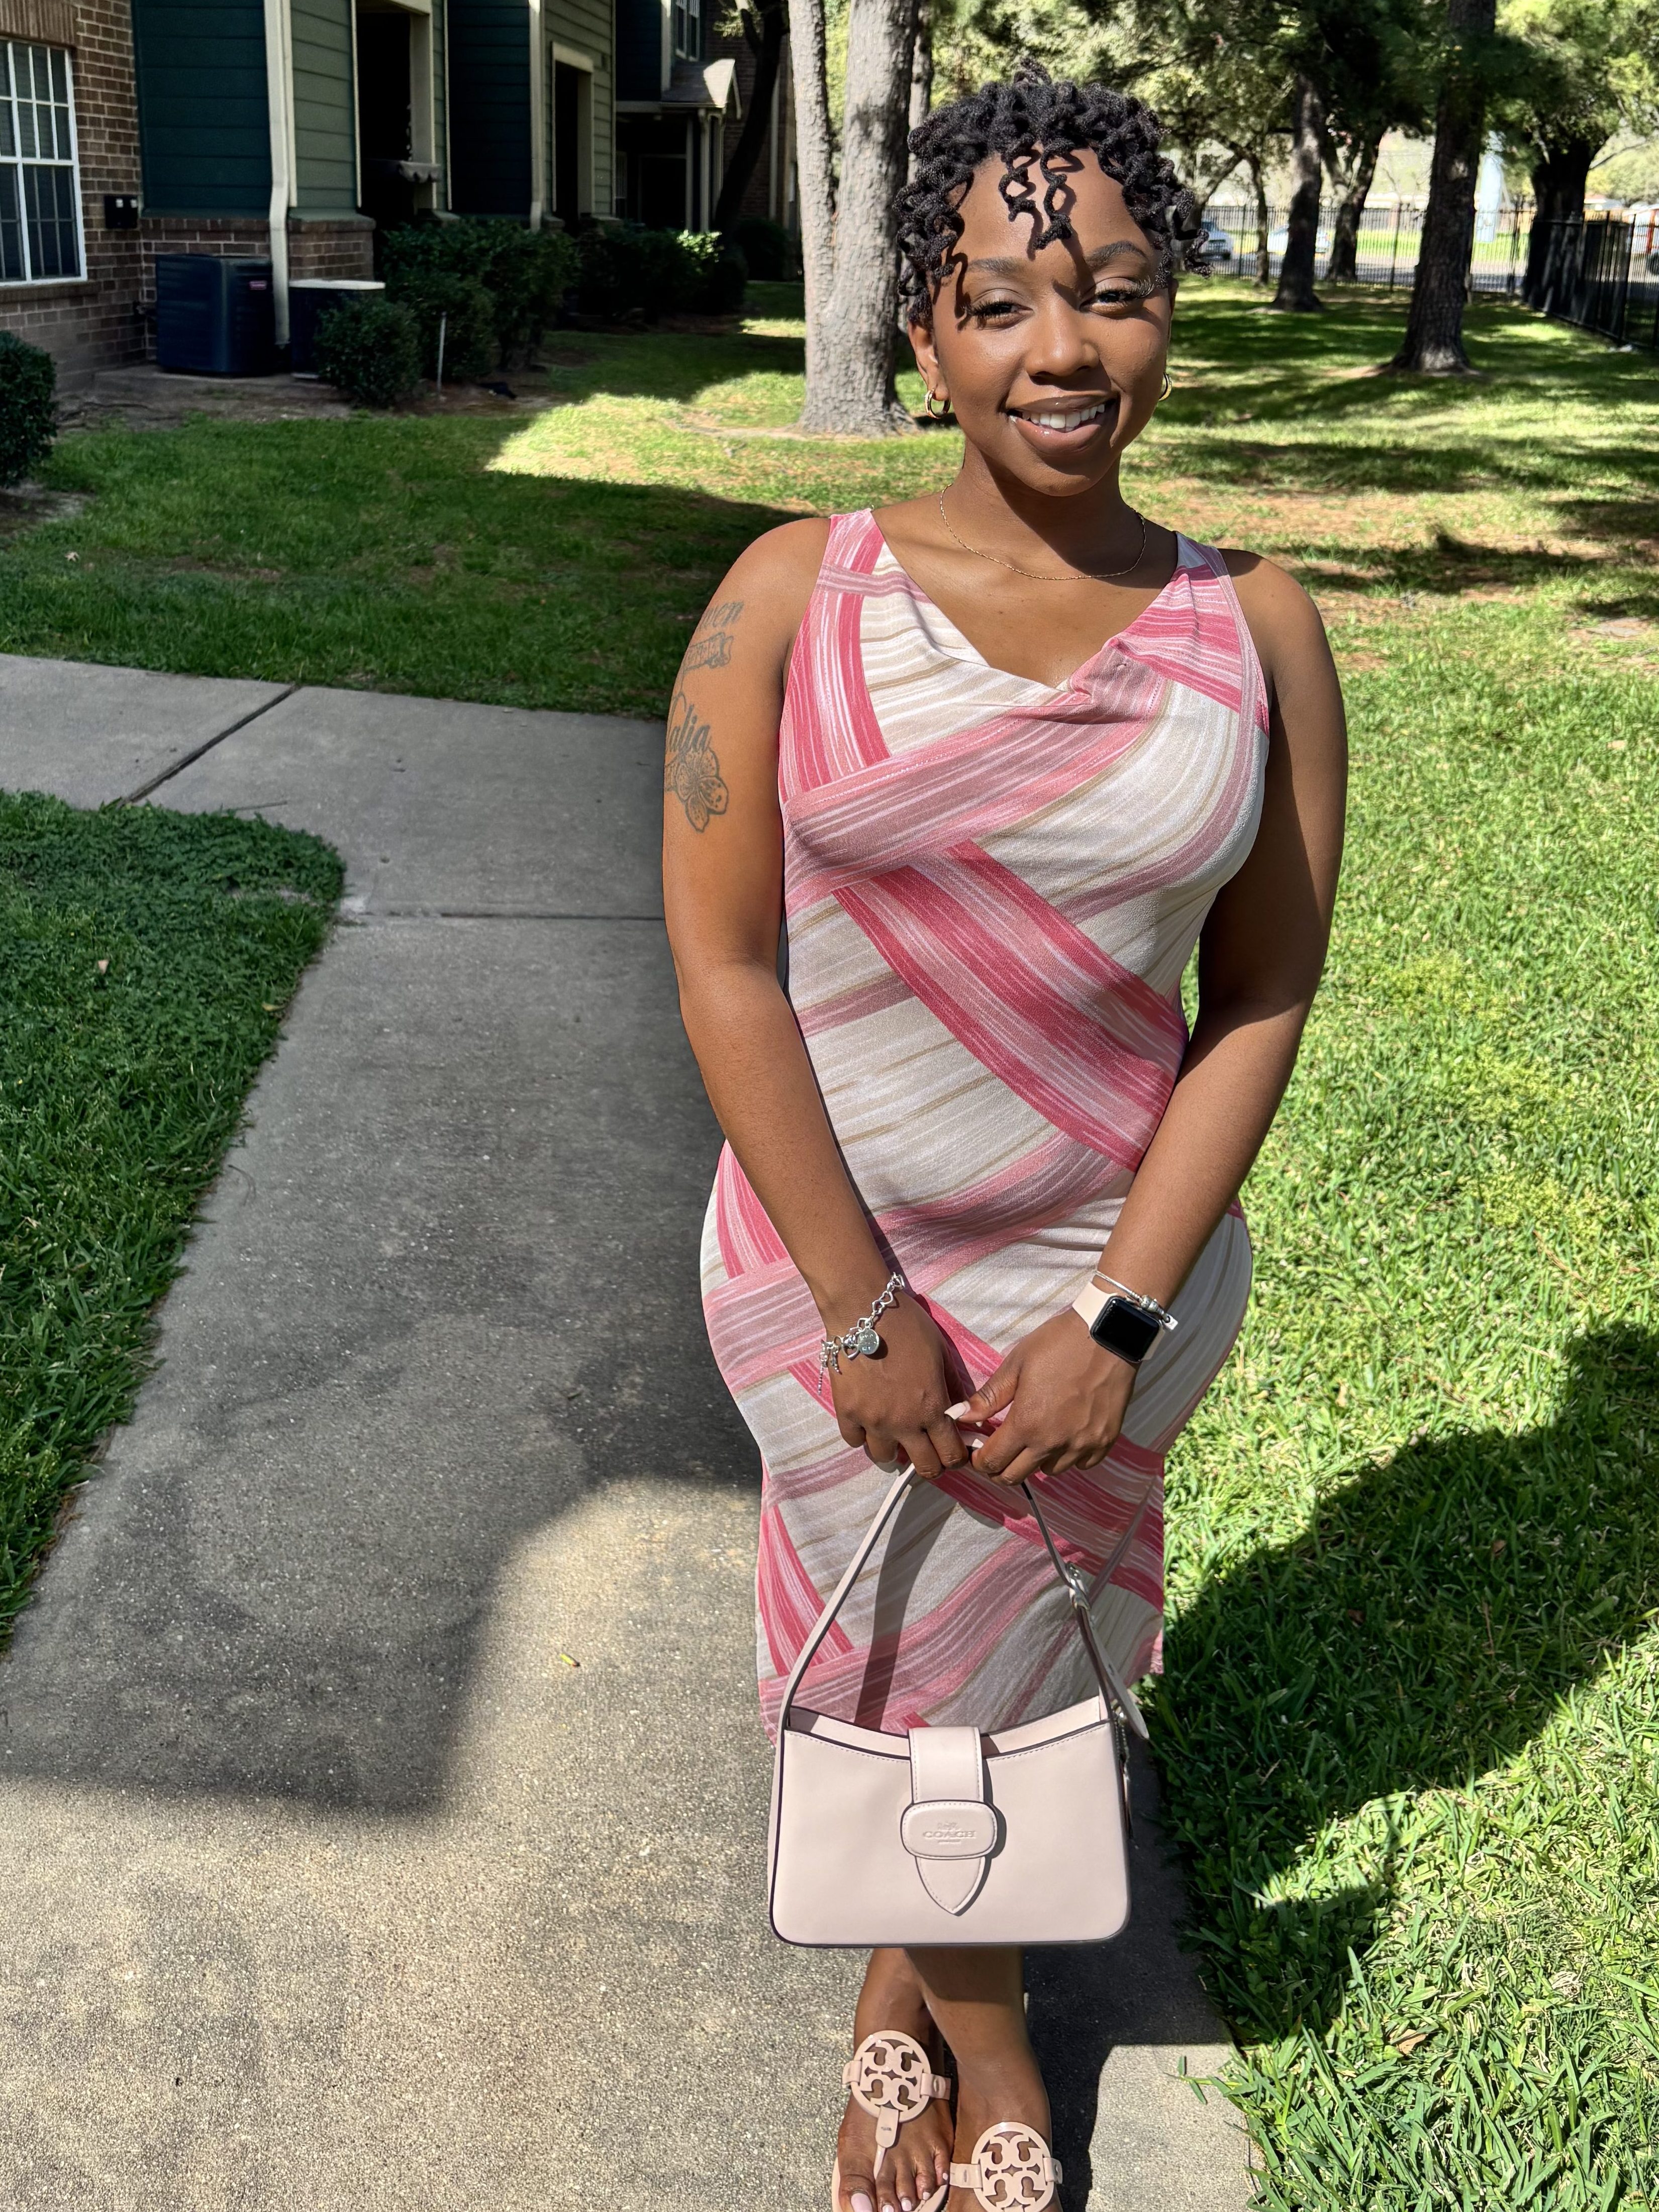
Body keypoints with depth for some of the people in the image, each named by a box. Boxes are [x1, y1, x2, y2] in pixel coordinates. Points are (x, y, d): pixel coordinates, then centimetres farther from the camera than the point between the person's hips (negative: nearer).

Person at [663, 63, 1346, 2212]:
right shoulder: (794, 595, -9)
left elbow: (1262, 1001, -4)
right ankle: (983, 2035, 47)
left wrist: (1115, 1321, -11)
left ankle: (908, 1990, 48)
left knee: (1007, 1650, 18)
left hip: (1118, 1259, 1)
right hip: (826, 1246, 0)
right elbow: (722, 965, -11)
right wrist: (863, 1310, -13)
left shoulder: (1255, 630, -5)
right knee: (920, 1646, 18)